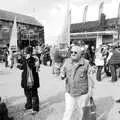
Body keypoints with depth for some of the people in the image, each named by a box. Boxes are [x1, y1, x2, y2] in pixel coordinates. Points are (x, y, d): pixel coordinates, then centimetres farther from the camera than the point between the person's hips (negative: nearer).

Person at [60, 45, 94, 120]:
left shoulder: (86, 63, -12)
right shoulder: (67, 62, -5)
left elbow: (89, 77, -5)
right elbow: (62, 76, 0)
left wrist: (90, 91, -4)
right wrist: (62, 76, -24)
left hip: (82, 93, -1)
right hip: (69, 93, 2)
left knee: (83, 112, 17)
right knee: (68, 112, 6)